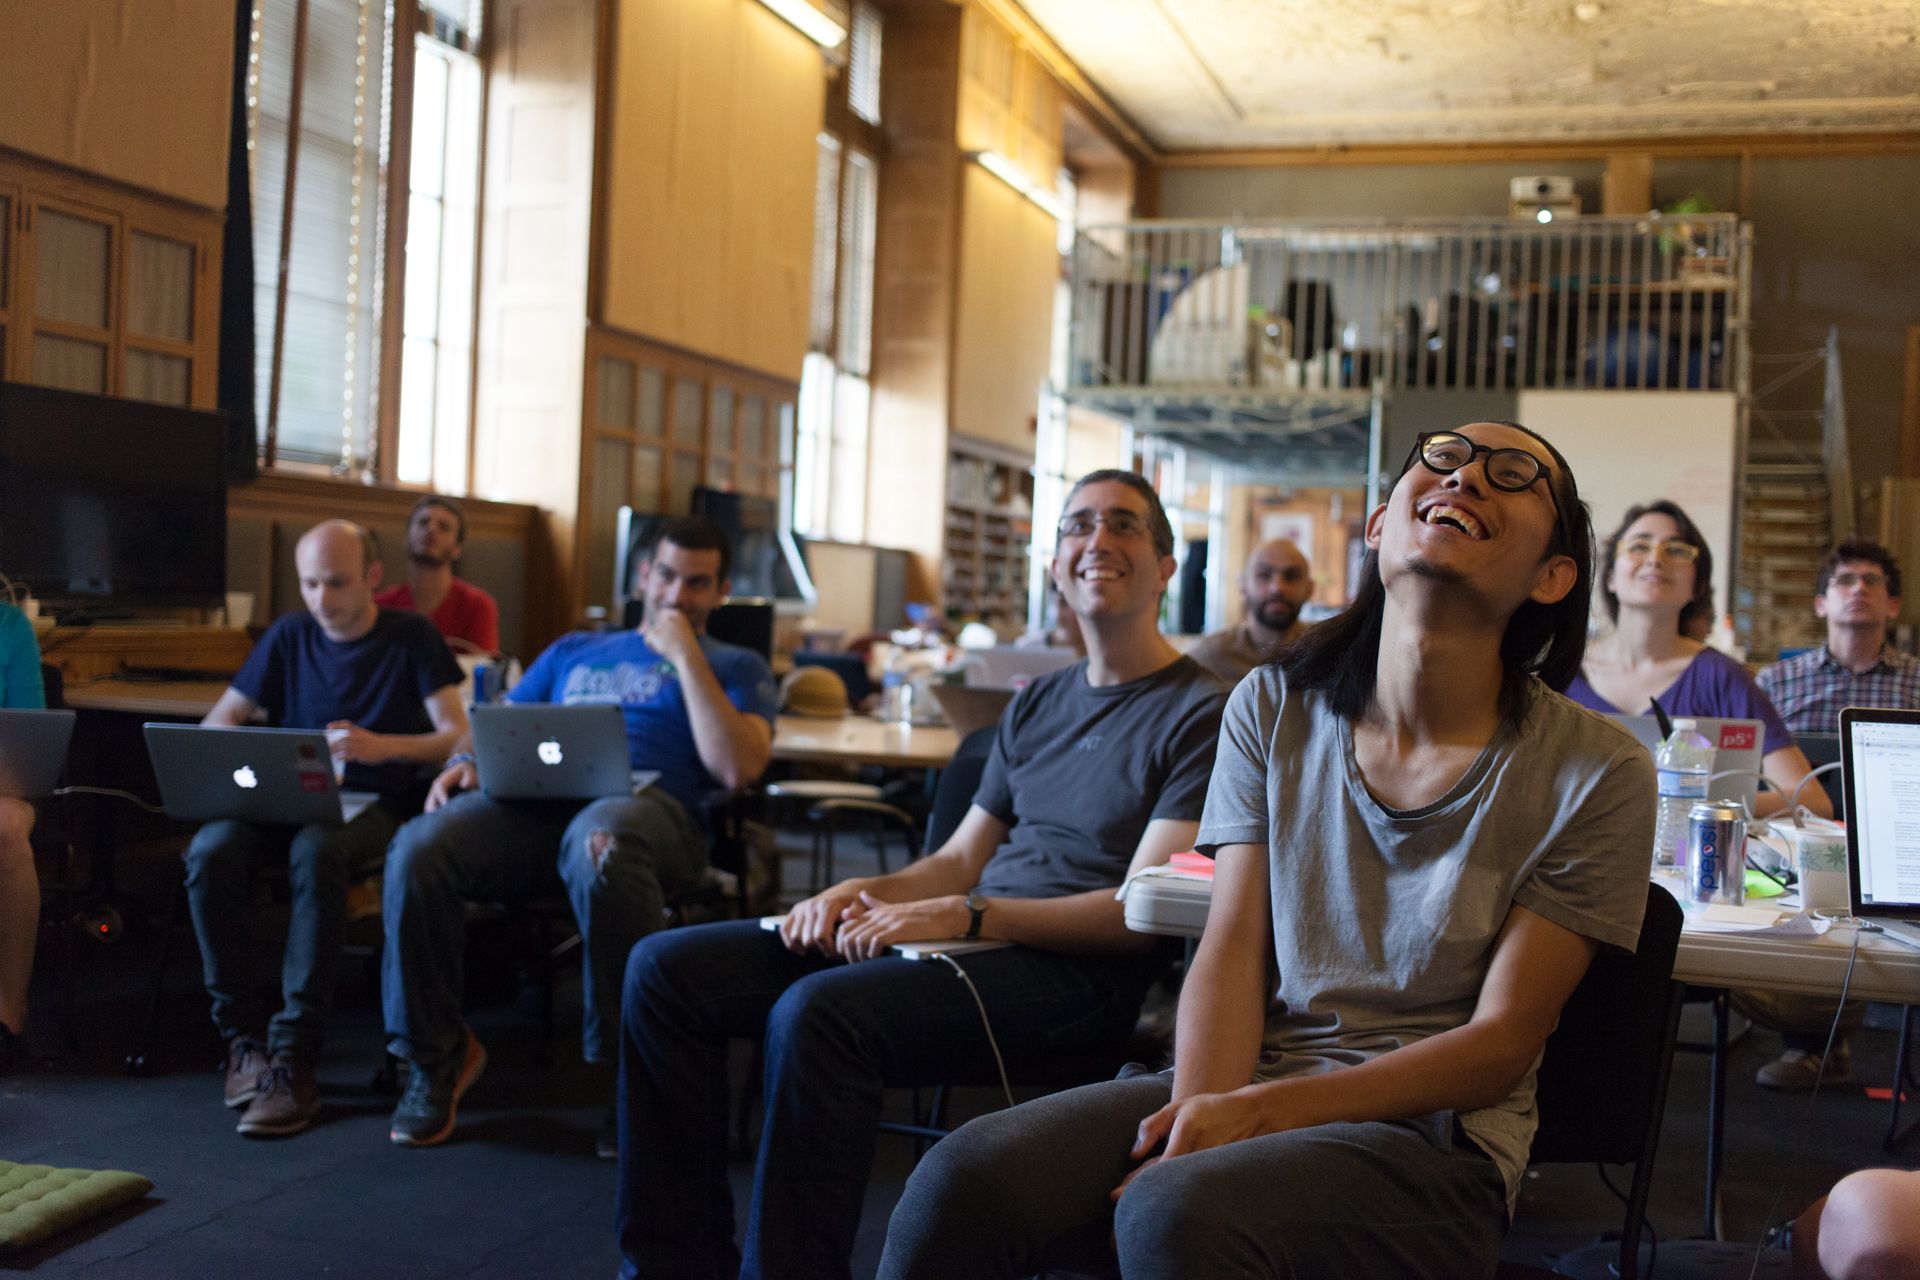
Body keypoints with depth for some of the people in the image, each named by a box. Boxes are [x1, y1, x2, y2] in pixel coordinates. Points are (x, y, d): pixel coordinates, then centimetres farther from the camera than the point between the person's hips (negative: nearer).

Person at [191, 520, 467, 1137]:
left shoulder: (412, 637, 3)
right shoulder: (288, 636, 13)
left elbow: (458, 736, -6)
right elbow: (216, 722, 13)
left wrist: (378, 745, -24)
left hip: (373, 803, -4)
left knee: (316, 849, -39)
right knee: (210, 849, -30)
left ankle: (295, 1058, -37)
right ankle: (240, 1035, -20)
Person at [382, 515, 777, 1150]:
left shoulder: (735, 667, 21)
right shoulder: (574, 651, 34)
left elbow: (737, 768, 2)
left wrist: (686, 656, 3)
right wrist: (467, 762, 3)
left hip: (647, 802, -4)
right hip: (535, 800, 4)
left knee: (599, 845, -42)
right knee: (418, 849, -27)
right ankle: (435, 1053, -6)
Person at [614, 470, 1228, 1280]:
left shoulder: (1198, 713, -4)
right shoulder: (1036, 705, 20)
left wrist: (966, 916, -21)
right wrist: (858, 893, -1)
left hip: (1076, 969, -8)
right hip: (969, 938, 8)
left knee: (816, 1013, -34)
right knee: (665, 968, -3)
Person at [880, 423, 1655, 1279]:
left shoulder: (1599, 775, -5)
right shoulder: (1275, 706, 7)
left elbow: (1502, 1044, -7)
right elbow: (1233, 947, 2)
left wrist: (1259, 1111, -18)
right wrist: (1200, 1109, -19)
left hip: (1432, 1135, -3)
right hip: (1247, 1087, 4)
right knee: (965, 1177, -23)